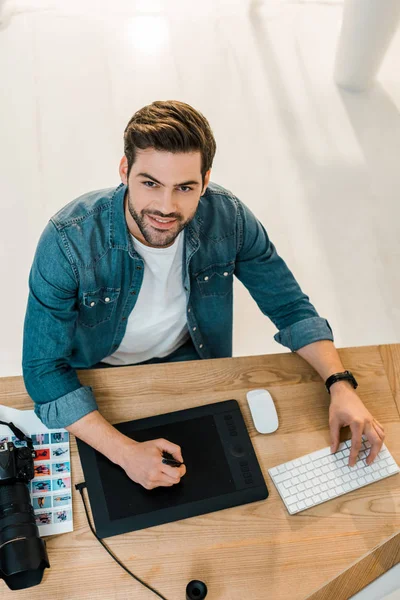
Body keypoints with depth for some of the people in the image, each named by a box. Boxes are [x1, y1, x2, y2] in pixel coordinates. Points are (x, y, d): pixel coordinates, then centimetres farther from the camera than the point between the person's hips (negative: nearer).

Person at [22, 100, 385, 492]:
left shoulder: (228, 218, -22)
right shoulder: (68, 240, -31)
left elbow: (290, 308, -9)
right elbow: (43, 368, -26)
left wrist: (341, 385, -24)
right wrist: (124, 451, -36)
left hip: (186, 359, 3)